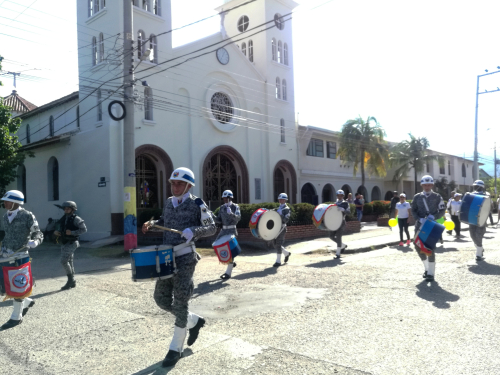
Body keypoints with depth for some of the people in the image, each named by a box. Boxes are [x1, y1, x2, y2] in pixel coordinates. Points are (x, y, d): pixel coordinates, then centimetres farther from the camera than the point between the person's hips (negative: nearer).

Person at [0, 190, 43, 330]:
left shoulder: (27, 216, -12)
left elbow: (38, 234, -9)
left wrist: (34, 242, -30)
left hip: (20, 256, -6)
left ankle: (16, 317, 19)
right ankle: (27, 302, 33)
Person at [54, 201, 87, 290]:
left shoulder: (76, 219, -10)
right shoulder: (63, 218, 11)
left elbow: (84, 229, -14)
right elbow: (58, 228, 20)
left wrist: (72, 232, -22)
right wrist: (56, 232, -3)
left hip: (71, 243, -8)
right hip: (64, 243, 8)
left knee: (64, 261, -13)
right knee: (69, 262, 11)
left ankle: (70, 280, -1)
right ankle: (72, 282, 19)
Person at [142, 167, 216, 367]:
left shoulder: (196, 204, -7)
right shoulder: (168, 202, 11)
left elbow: (212, 228, -7)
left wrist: (193, 231, -25)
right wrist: (152, 223, 6)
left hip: (186, 257, -7)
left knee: (180, 302, -2)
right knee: (161, 298, 10)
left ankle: (176, 348, 15)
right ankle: (194, 321, 32)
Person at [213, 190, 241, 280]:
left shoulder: (235, 206, -6)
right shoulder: (222, 207, 10)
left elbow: (238, 218, -20)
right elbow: (219, 220, 12)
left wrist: (231, 213, -37)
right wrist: (213, 218, -8)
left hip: (232, 230, -7)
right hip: (224, 230, 7)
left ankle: (228, 273, -4)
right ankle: (231, 262, 25)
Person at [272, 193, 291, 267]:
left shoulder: (286, 209, -6)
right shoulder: (278, 208, 19)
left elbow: (286, 219, -18)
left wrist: (280, 215, -30)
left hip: (282, 228, -8)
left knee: (278, 244, -7)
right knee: (275, 244, 10)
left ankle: (278, 261, 1)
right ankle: (287, 253, 31)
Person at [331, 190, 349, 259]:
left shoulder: (345, 203, -1)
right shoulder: (335, 203, 17)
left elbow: (348, 211, -14)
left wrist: (343, 209, -31)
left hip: (341, 222, -6)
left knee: (338, 237, -11)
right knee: (332, 236, 3)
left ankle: (338, 254, -4)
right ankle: (343, 245, 26)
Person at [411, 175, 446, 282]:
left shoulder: (437, 197, 3)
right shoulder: (417, 197, 7)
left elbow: (442, 210, 3)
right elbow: (413, 210, 4)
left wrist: (434, 216, -16)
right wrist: (420, 219, -13)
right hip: (420, 224, 3)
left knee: (430, 248, -6)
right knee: (418, 247, 4)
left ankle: (431, 273, 3)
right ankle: (427, 268, 27)